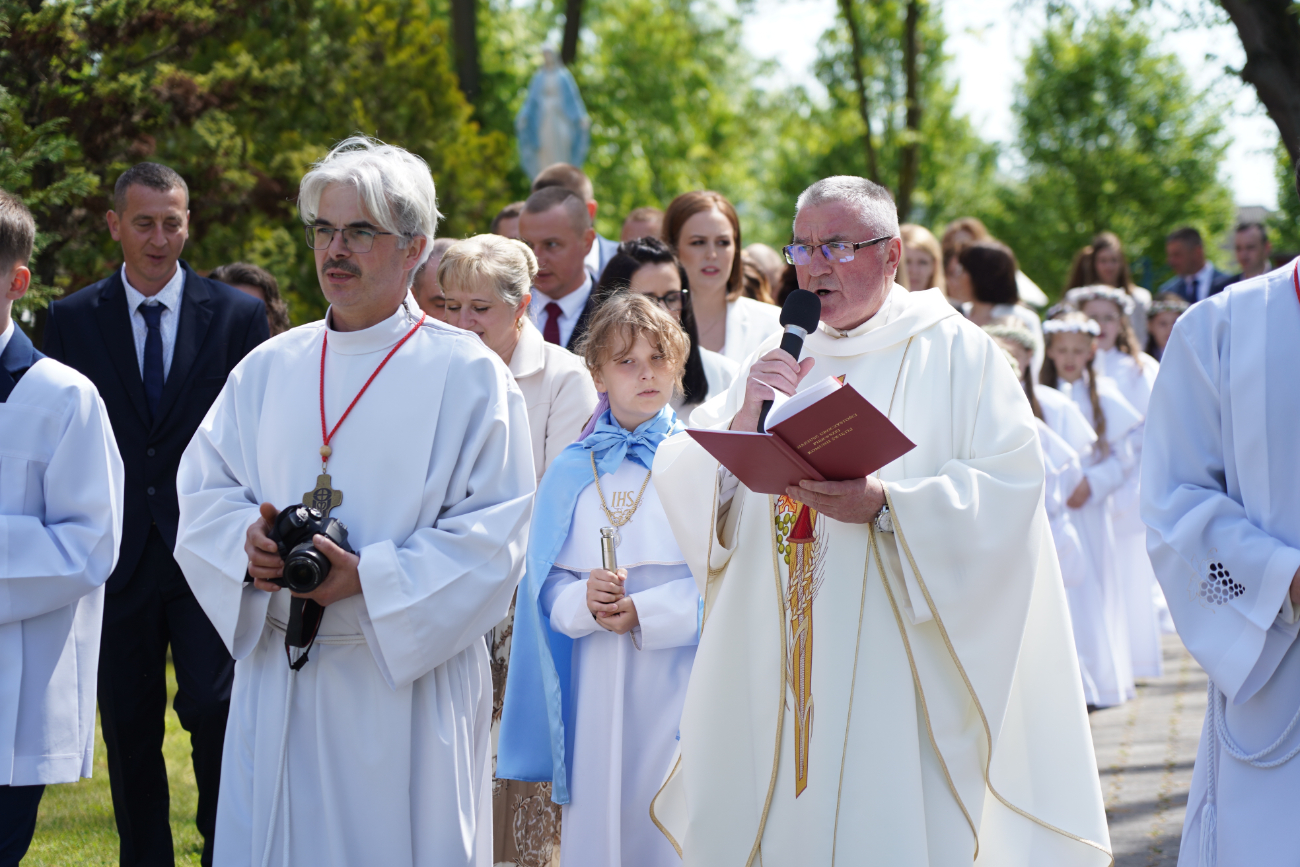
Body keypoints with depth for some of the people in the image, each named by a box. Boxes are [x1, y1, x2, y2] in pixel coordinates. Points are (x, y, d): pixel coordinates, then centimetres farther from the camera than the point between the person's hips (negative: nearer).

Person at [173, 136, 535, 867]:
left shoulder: (468, 374, -4)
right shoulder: (269, 368, 11)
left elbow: (493, 533, -10)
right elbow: (205, 489, 12)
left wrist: (369, 578, -19)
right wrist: (248, 544, -11)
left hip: (406, 682, -4)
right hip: (278, 677, 4)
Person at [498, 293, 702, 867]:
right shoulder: (572, 472, 10)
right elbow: (548, 586, 7)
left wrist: (644, 613, -15)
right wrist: (584, 602, -14)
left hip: (678, 676, -2)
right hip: (597, 684, 3)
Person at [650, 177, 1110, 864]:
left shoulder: (954, 350, 1)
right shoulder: (779, 357, 14)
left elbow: (1008, 487, -11)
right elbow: (680, 483, 8)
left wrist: (884, 504, -23)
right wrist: (744, 422, -12)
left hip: (898, 670, -4)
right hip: (773, 663, 4)